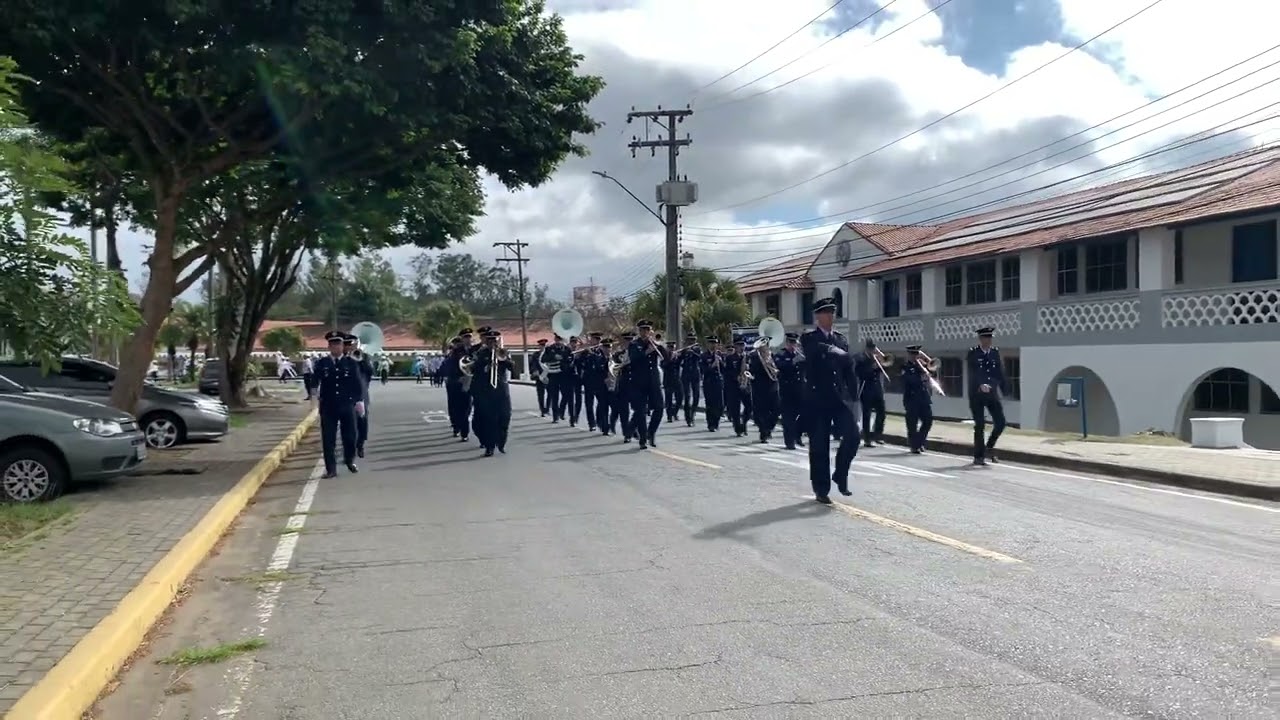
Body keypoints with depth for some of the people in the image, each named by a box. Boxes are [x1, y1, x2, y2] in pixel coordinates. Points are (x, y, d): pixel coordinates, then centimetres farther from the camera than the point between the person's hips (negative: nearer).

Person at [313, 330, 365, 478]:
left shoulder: (351, 363, 2)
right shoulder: (321, 363, 3)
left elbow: (358, 384, 2)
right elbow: (315, 382, 3)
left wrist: (360, 401, -3)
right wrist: (316, 395, -12)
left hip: (347, 406, 0)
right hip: (328, 406, 0)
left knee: (350, 435, 9)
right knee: (328, 438, 0)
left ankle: (350, 461, 34)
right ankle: (331, 469, 6)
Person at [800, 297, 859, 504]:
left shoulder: (841, 340, 14)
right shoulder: (808, 338, 1)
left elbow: (849, 371, 12)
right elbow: (815, 349, -24)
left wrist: (853, 397, 8)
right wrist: (831, 350, -33)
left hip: (840, 396, 4)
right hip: (818, 398, -4)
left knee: (852, 434, -12)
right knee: (819, 445, -1)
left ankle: (840, 475, 10)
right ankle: (821, 489, 11)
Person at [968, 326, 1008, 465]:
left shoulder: (995, 352, 9)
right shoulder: (973, 353, -5)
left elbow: (1000, 373, 10)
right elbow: (972, 373, -16)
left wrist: (1003, 390, 3)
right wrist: (980, 385, -32)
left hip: (992, 393, 4)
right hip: (976, 394, -4)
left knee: (1000, 422, -4)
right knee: (980, 425, -1)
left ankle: (989, 447, 18)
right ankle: (978, 456, 9)